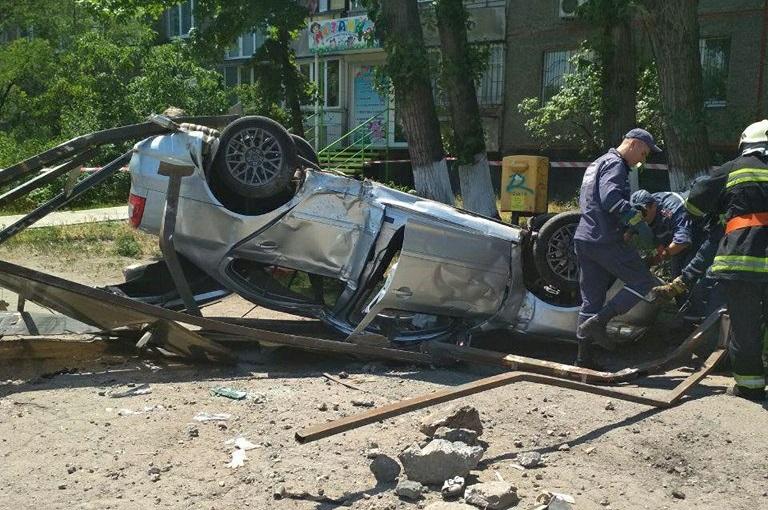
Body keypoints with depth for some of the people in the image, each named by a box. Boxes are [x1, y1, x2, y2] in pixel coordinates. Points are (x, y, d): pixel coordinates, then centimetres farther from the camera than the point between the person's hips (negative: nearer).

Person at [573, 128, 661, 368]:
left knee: (591, 299, 11)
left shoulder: (596, 164, 25)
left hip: (583, 239, 10)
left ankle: (584, 357, 12)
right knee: (643, 283, -1)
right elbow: (611, 198, -22)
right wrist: (637, 221, -23)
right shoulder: (615, 163, -6)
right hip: (606, 240, -10)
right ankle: (598, 321, -10)